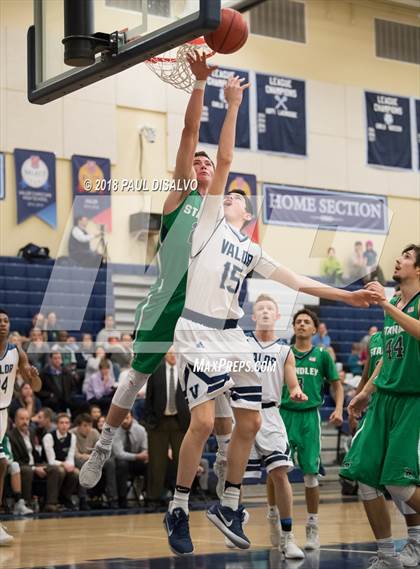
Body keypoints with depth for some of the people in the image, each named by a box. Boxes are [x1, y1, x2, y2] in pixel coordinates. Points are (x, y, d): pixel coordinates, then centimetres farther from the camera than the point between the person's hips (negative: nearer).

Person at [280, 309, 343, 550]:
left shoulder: (322, 355, 5)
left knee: (310, 474, 0)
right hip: (284, 415, 1)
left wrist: (338, 409, -5)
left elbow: (337, 385, 11)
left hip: (309, 416, -1)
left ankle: (313, 528, 11)